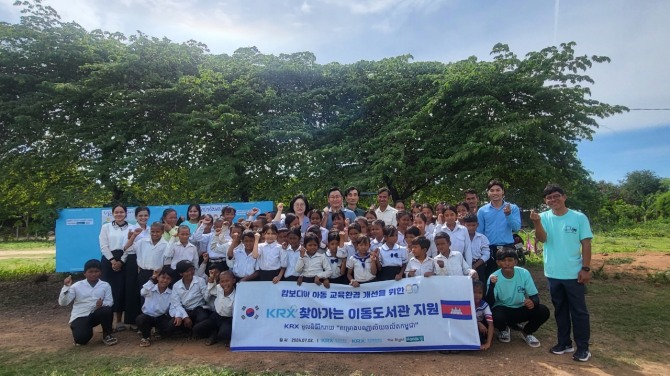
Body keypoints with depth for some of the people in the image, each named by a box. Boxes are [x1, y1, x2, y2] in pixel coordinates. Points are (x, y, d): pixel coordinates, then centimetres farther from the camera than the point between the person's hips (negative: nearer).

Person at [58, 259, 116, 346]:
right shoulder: (77, 286, 2)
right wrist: (66, 287, -16)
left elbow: (110, 302, -4)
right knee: (81, 338, -30)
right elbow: (62, 303, -3)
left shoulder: (105, 285, 4)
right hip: (80, 317, -1)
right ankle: (81, 337, 13)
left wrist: (102, 304, -27)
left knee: (107, 310, -34)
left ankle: (107, 335, -6)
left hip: (95, 315, 1)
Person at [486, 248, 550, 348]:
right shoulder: (494, 277, -19)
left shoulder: (524, 273, -14)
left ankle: (527, 332, 9)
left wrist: (533, 302, -35)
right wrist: (492, 285, -41)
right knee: (496, 316, -35)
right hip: (503, 310, -2)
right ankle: (503, 330, 6)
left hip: (521, 310, 2)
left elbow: (535, 296, -10)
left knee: (543, 311, -22)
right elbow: (490, 303, -24)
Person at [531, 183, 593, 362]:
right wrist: (537, 222, -32)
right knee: (560, 310, 15)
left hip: (574, 273, -3)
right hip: (553, 274, 3)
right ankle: (564, 342, 27)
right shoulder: (545, 217, 0)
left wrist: (586, 268, -8)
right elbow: (542, 238, -15)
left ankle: (583, 347, 16)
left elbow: (586, 244, -4)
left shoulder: (579, 218, -5)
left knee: (578, 311, 5)